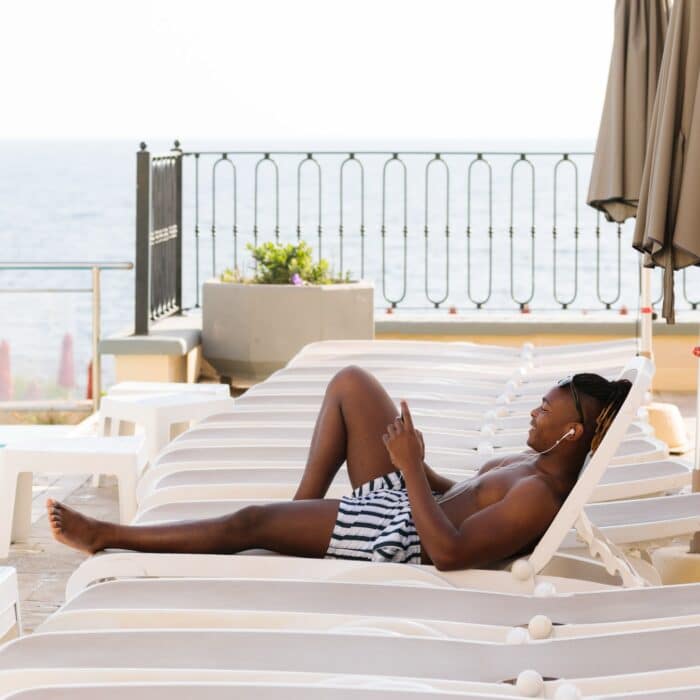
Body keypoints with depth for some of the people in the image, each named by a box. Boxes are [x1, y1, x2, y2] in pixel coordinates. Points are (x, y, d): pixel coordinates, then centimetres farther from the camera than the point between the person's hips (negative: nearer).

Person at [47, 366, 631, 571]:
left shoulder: (539, 497, -26)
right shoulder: (537, 463, 5)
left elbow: (450, 551, -33)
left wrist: (411, 469, -28)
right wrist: (417, 466, 10)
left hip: (400, 542, -10)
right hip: (402, 500, 10)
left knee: (250, 522, -9)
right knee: (350, 383, 8)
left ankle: (106, 536, 5)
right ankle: (304, 506, 12)